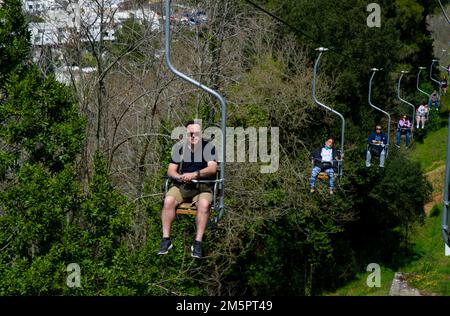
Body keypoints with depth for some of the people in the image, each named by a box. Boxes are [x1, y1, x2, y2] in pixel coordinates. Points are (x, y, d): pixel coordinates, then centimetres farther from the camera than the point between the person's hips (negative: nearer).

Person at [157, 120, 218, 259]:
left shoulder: (208, 147, 1)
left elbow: (212, 168, -11)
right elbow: (170, 170, 4)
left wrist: (195, 174, -26)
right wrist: (179, 177, -19)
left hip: (202, 186, -2)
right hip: (181, 186, 2)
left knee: (204, 204, -35)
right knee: (168, 200, -29)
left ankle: (197, 243, -30)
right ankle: (166, 239, -21)